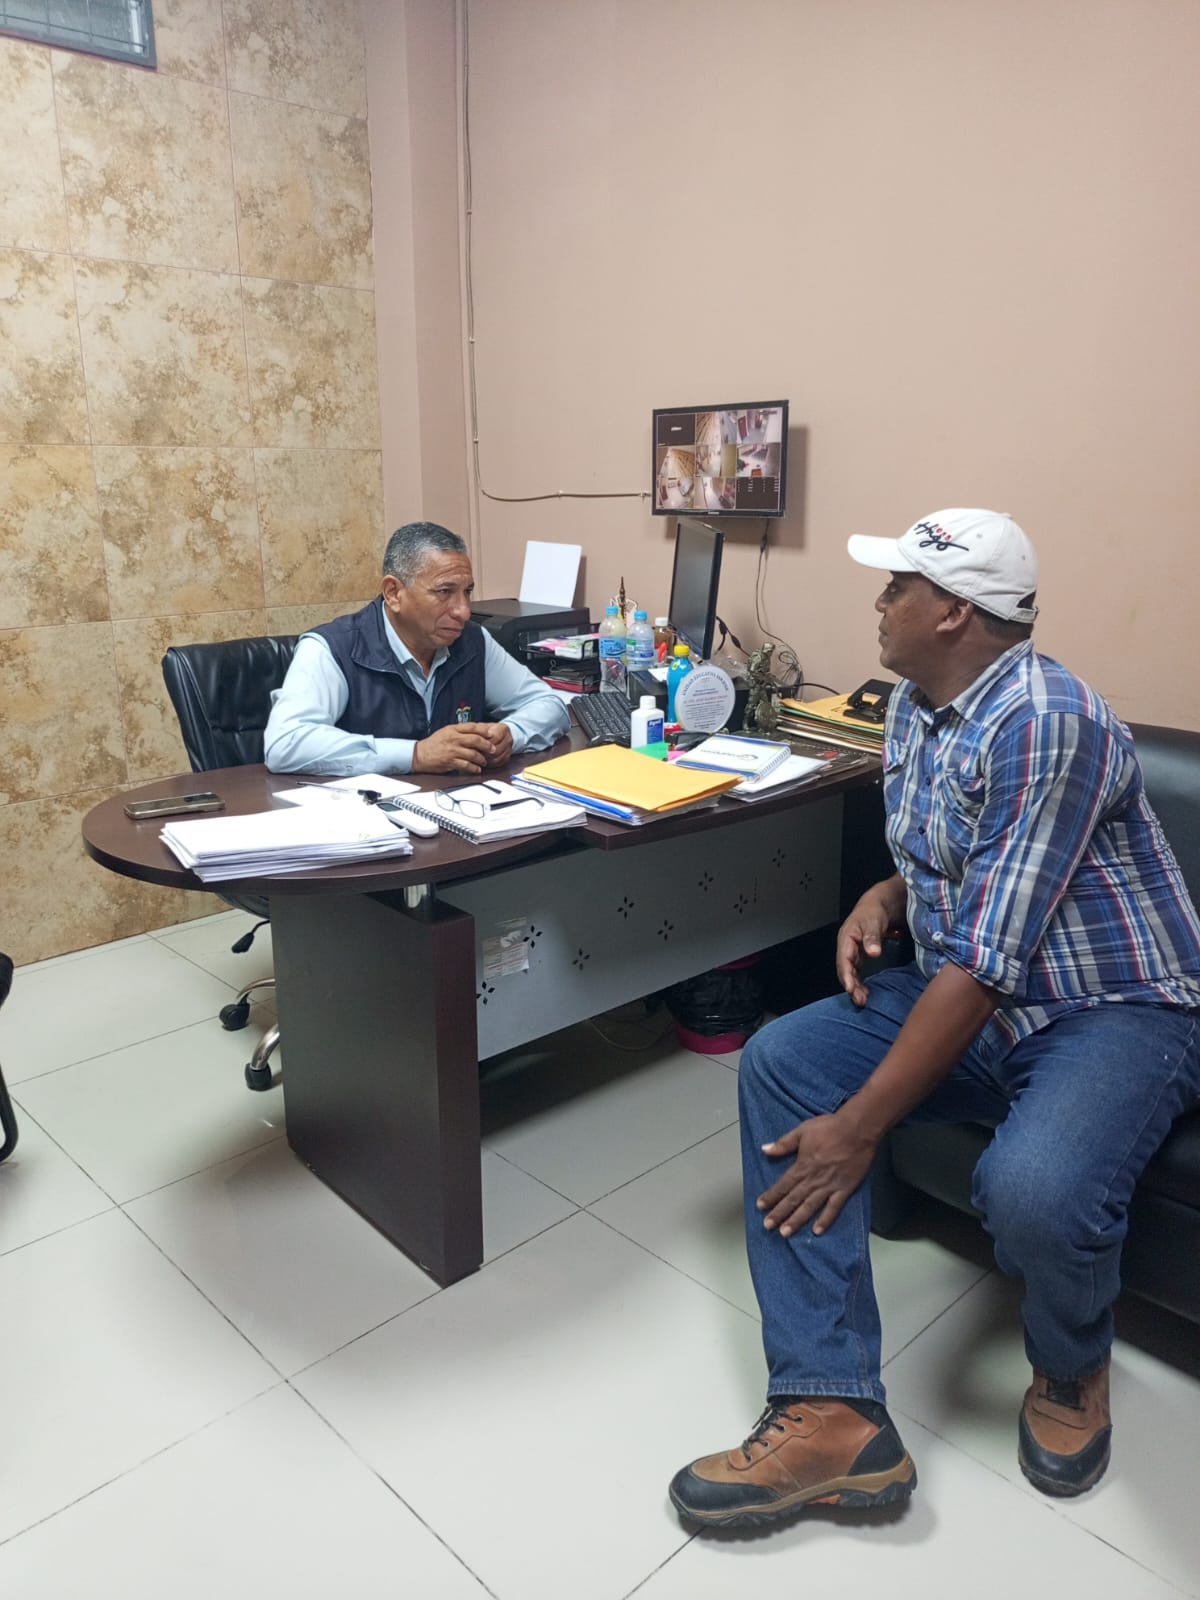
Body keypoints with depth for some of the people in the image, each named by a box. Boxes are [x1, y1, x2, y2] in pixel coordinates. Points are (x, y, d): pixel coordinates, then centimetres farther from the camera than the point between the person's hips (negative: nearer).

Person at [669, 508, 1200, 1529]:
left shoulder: (1049, 722, -24)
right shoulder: (913, 707, 5)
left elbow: (983, 961, -27)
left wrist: (860, 1126, -25)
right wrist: (883, 899, -4)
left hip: (1114, 1011, -8)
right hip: (974, 997, 8)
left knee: (1033, 1193, -36)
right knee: (779, 1060, -12)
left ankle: (1071, 1372, 5)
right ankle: (835, 1413, -13)